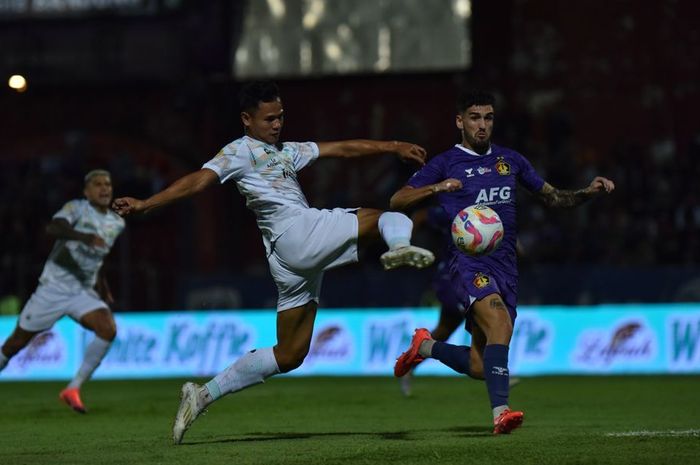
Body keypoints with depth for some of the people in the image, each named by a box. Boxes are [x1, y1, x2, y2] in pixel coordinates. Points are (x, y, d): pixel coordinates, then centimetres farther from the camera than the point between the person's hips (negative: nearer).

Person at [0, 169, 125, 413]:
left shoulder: (117, 224, 10)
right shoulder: (76, 208, -8)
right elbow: (54, 227, -30)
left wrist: (102, 287, 27)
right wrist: (84, 237, -45)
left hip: (84, 293, 4)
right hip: (54, 287, -4)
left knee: (108, 329, -22)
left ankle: (73, 389, -16)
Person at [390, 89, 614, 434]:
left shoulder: (510, 160, 16)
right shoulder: (445, 163, 3)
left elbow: (552, 197, 25)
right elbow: (397, 202, -2)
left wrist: (588, 192, 7)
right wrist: (435, 188, -19)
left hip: (505, 266, 6)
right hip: (468, 261, -6)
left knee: (480, 366, 5)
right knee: (500, 323, -33)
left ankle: (425, 347, 32)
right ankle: (500, 412, -39)